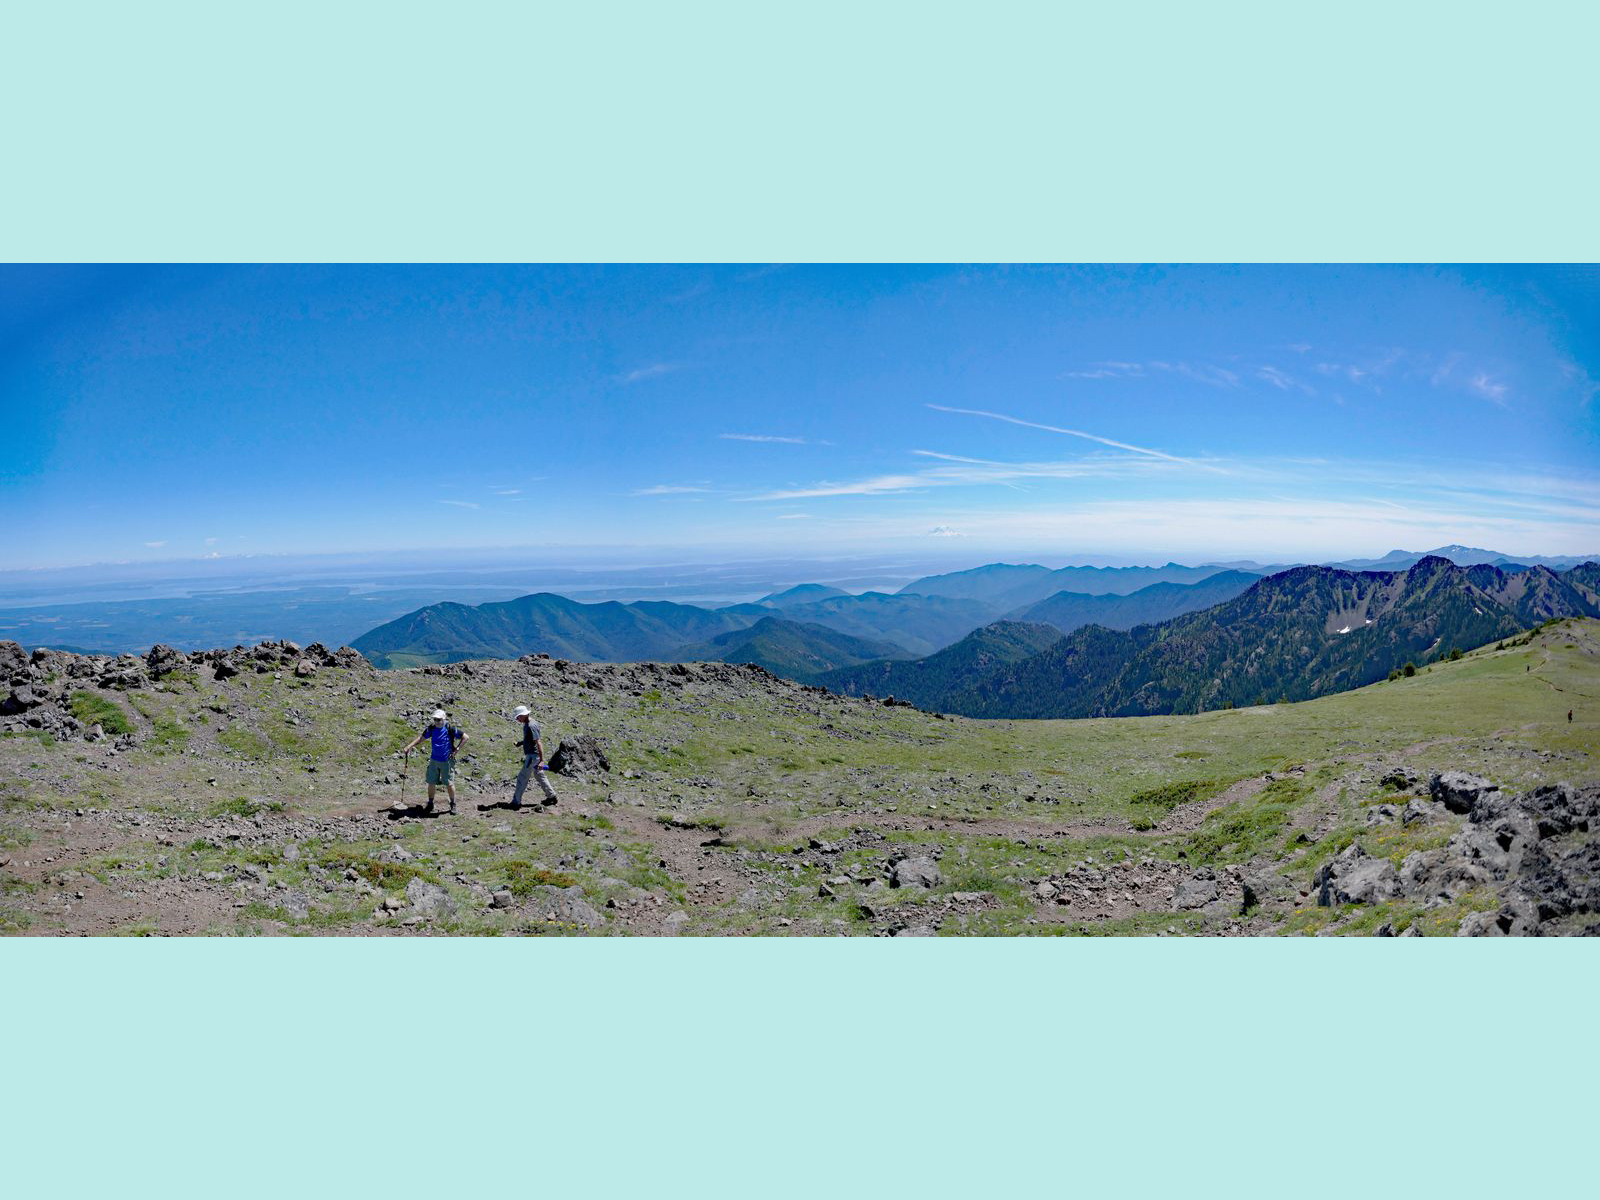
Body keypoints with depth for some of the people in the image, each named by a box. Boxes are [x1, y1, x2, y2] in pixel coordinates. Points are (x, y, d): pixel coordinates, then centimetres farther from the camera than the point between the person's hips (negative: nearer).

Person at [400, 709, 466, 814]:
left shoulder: (450, 729, -12)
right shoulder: (431, 728, -1)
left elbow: (465, 737, -7)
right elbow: (421, 738, 4)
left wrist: (456, 749, -10)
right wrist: (409, 747, -8)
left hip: (446, 761, -3)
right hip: (434, 760, 4)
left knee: (449, 783, 2)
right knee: (431, 782, 7)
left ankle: (453, 805, 17)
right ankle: (430, 804, 25)